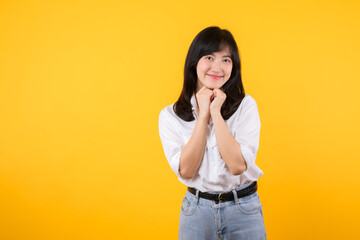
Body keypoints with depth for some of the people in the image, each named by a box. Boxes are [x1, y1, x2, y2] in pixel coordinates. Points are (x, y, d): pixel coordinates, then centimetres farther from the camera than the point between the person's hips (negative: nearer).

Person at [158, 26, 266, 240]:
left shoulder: (246, 106, -7)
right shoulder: (170, 115, -4)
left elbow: (238, 165, -17)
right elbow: (186, 170, -14)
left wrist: (216, 112, -18)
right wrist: (203, 114, -16)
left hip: (243, 209, 0)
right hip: (196, 209, 1)